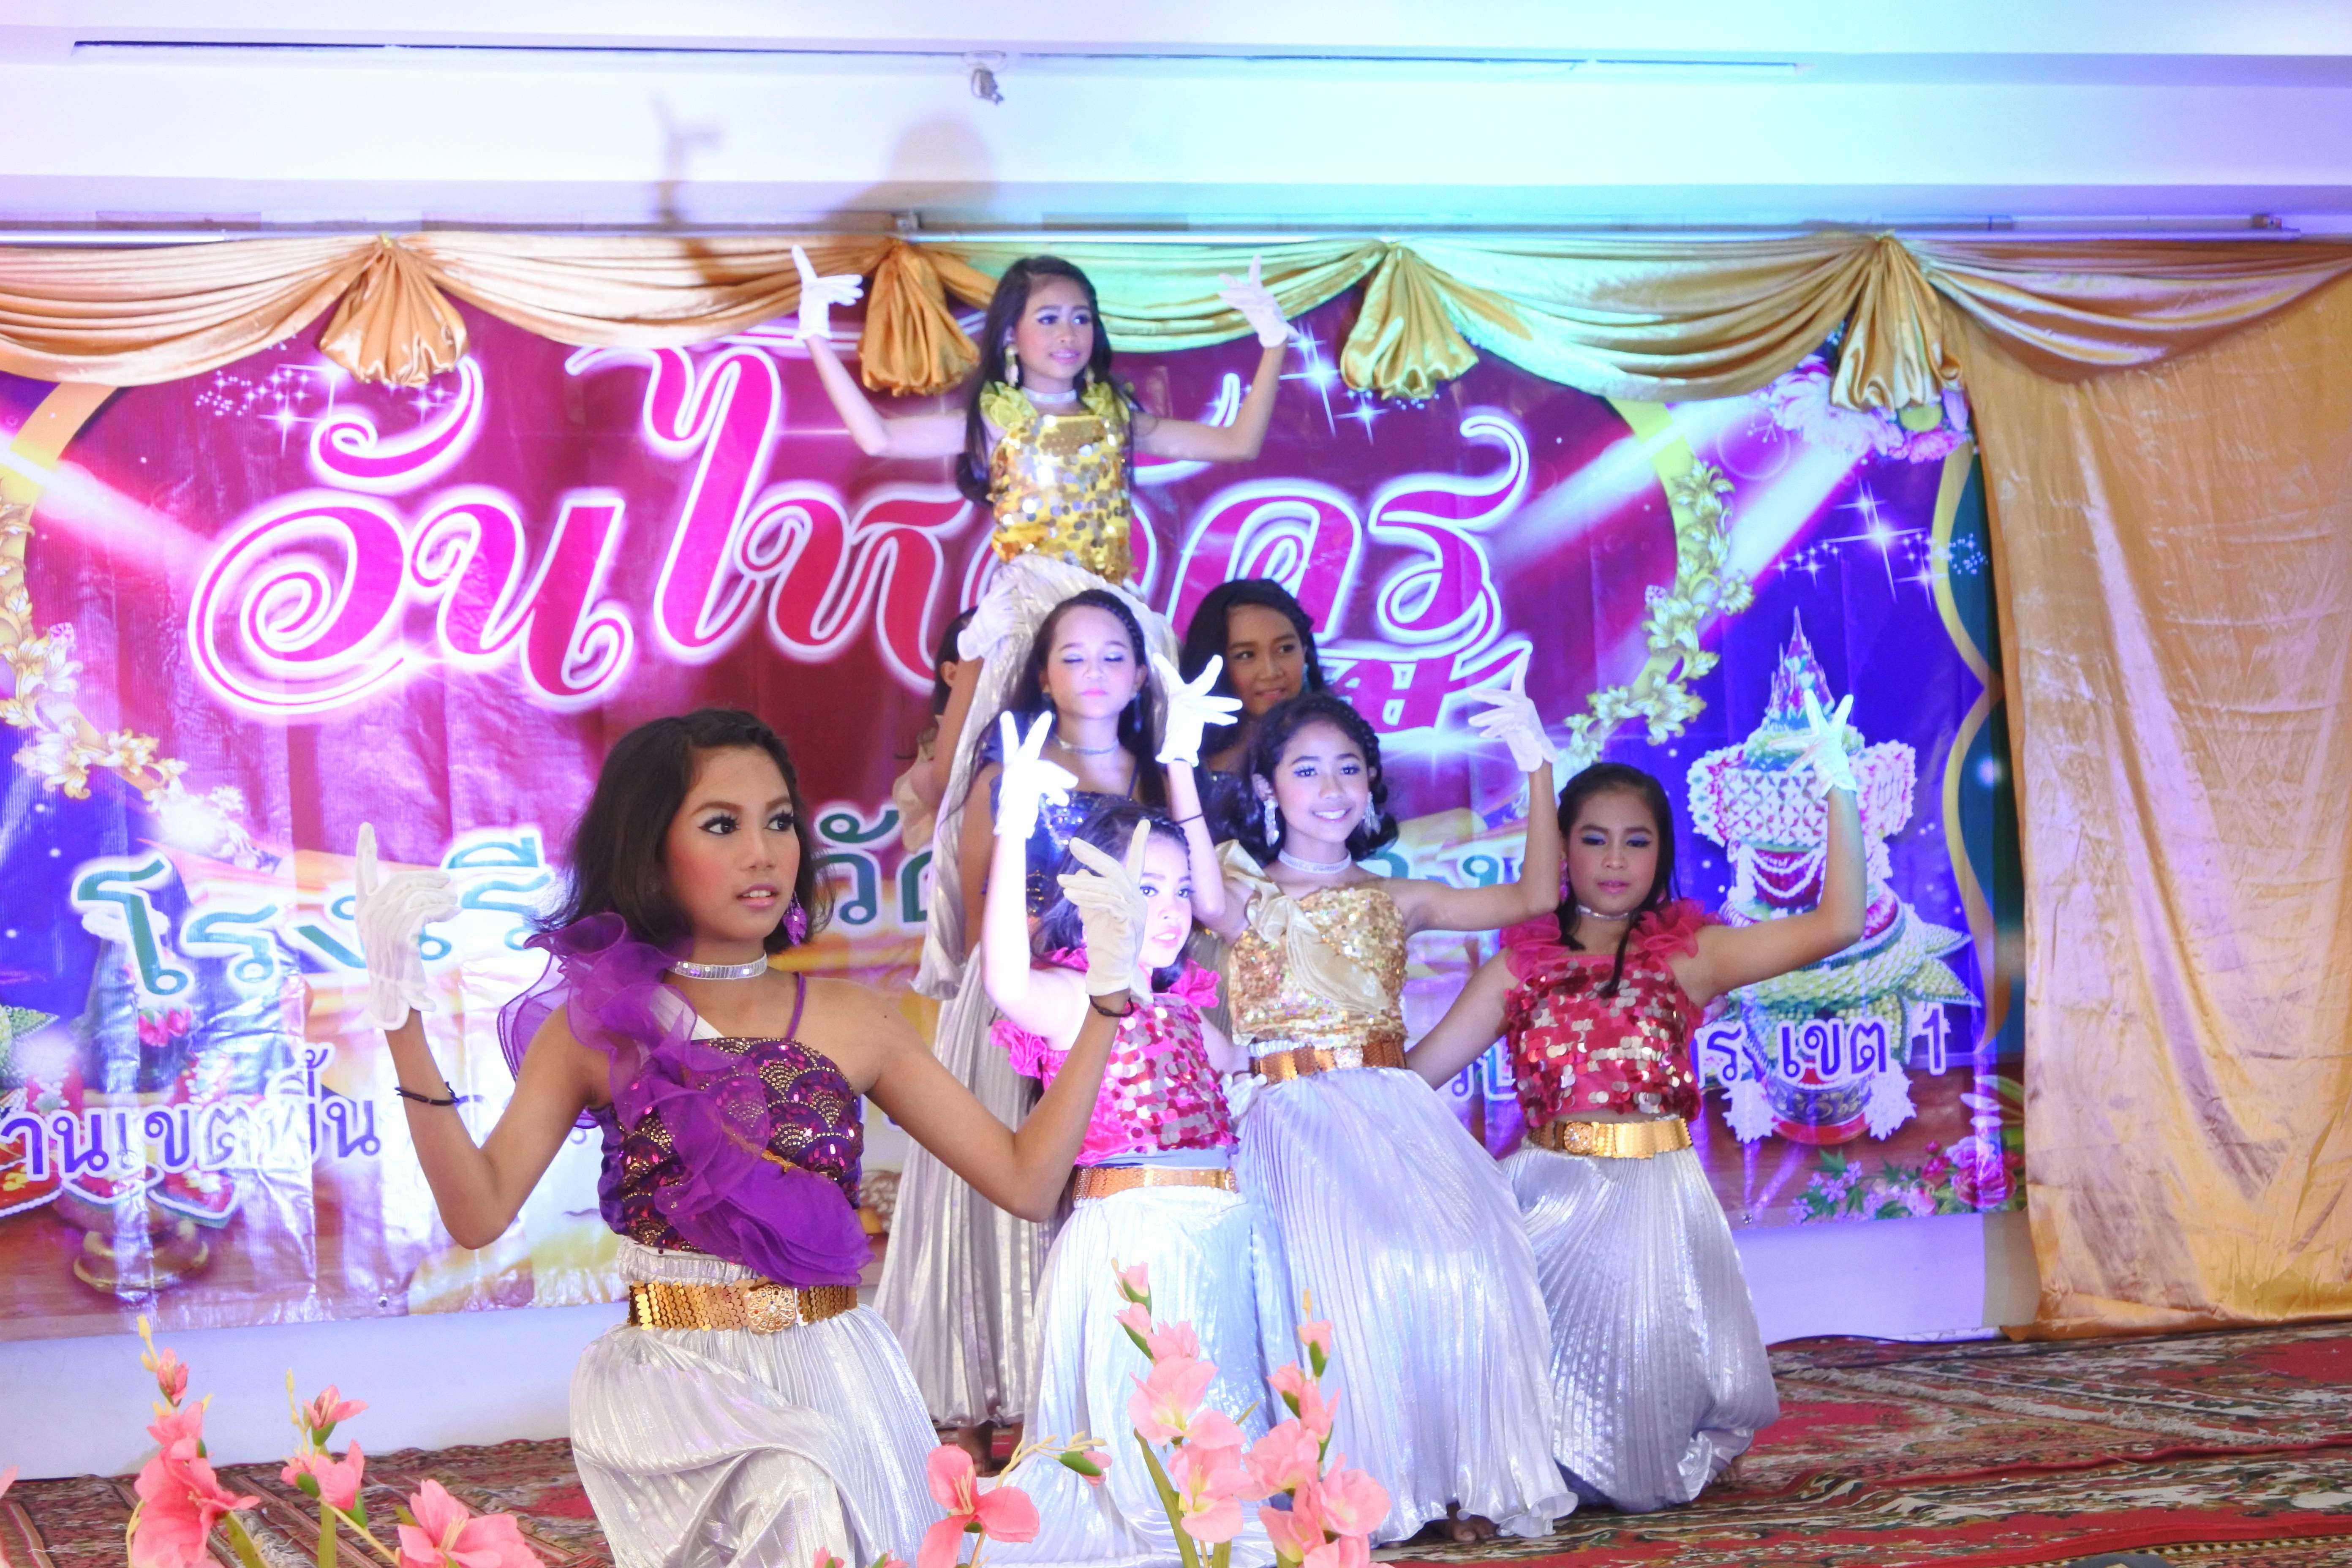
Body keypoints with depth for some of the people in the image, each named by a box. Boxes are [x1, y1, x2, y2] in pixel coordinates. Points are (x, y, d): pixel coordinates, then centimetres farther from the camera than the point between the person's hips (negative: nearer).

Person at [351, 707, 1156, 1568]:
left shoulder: (850, 1019, 6)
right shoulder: (597, 1028, 3)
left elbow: (1026, 1180, 4)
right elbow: (479, 1213, -9)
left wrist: (1108, 997, 0)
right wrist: (403, 1023, -16)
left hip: (837, 1378, 3)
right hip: (675, 1388, -2)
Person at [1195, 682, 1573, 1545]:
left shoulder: (1396, 900, 18)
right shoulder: (1247, 898, 9)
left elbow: (1533, 896, 10)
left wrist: (1537, 770, 4)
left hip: (1396, 1108, 3)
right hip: (1295, 1117, -2)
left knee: (1467, 1263, -22)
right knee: (1355, 1268, -27)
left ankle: (1464, 1478, -7)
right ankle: (1363, 1485, -11)